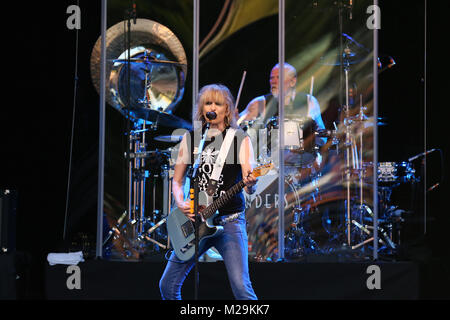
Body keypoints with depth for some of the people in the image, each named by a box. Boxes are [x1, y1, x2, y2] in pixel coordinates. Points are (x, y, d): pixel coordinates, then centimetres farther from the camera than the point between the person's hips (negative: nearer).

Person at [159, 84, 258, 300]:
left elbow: (249, 186, -8)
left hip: (230, 219, -4)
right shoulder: (191, 139, 10)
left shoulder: (240, 139, 0)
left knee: (241, 288, -17)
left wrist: (250, 183, -31)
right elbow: (177, 180, 14)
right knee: (168, 285, 5)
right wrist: (181, 204, -5)